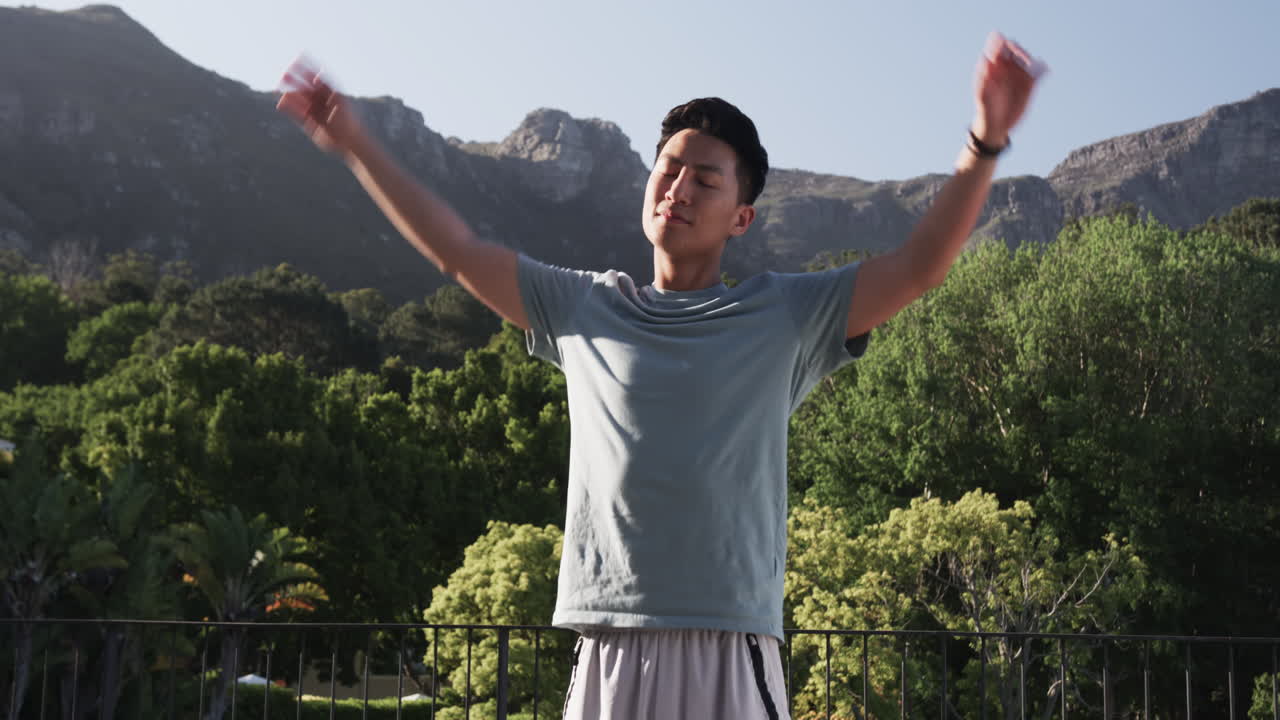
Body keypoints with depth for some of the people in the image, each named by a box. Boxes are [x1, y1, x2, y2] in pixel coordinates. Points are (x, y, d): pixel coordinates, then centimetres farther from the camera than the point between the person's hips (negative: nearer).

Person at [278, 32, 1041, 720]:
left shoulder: (785, 316, 8)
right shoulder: (585, 308, 14)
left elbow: (920, 266, 1)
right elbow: (458, 251, 18)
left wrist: (985, 144, -11)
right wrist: (357, 145, 17)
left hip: (729, 650, -2)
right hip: (607, 647, 2)